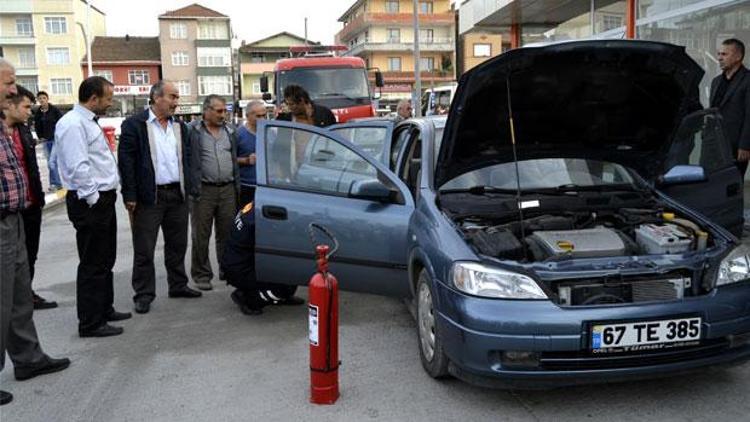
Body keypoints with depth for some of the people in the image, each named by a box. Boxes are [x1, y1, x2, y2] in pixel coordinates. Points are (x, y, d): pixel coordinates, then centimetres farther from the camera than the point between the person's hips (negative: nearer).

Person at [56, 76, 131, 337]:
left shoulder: (88, 122, 15)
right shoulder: (73, 124, -17)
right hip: (90, 204, -10)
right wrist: (93, 200, -19)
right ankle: (90, 323, 7)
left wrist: (106, 196, 16)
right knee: (93, 264, -2)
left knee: (105, 260, 19)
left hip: (103, 199, 10)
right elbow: (79, 167, -24)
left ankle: (104, 310, 32)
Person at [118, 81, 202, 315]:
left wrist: (187, 189, 9)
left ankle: (178, 285, 28)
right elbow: (126, 161, -9)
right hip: (149, 197, -6)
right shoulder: (134, 124, -6)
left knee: (177, 245, 15)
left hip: (177, 195, 6)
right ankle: (144, 294, 11)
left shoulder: (179, 127, 13)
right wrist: (130, 196, -13)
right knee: (144, 249, 1)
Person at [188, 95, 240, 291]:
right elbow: (191, 162, -5)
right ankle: (202, 275, 12)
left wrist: (237, 187, 13)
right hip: (204, 190, -4)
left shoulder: (230, 133, 14)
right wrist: (194, 189, -10)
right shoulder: (194, 132, -2)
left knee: (227, 233, 10)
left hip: (227, 189, 4)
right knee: (201, 236, 2)